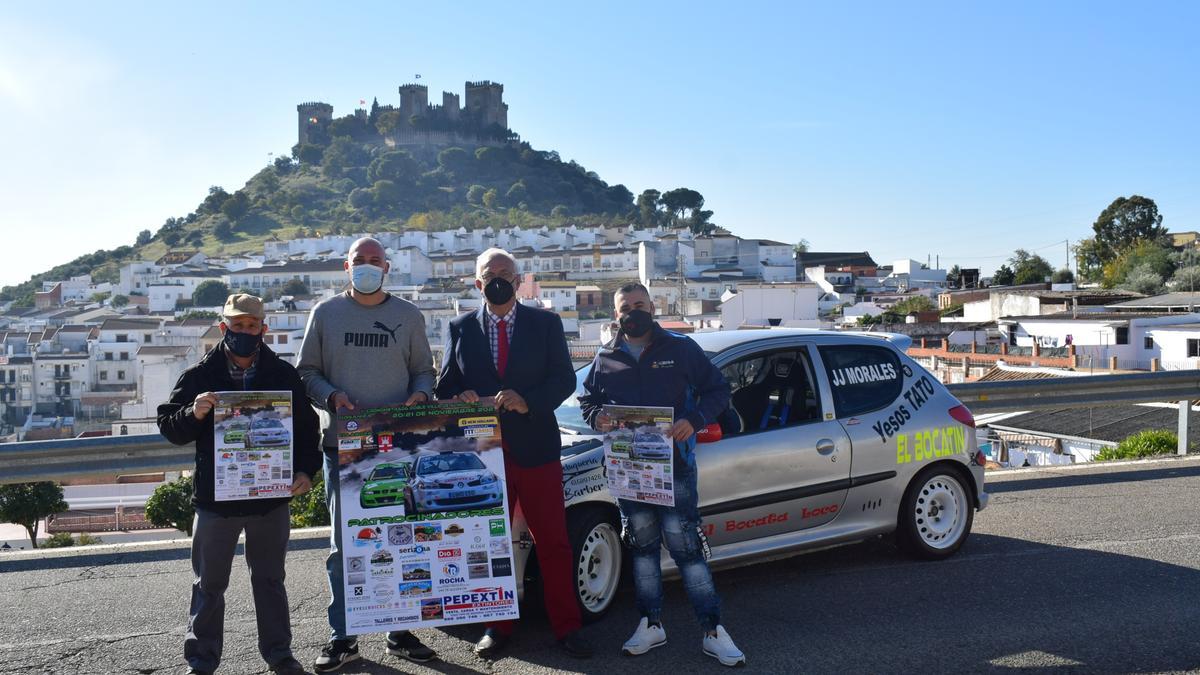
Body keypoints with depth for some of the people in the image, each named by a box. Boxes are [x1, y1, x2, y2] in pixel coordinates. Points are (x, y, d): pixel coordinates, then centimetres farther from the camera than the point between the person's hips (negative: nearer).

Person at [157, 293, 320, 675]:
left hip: (271, 497, 1)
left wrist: (305, 470, -6)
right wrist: (193, 414, -20)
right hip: (215, 498, -1)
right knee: (209, 585, 10)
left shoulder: (283, 375, 2)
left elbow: (306, 427, 6)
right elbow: (169, 428, 0)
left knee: (270, 579, 15)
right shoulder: (199, 376, -1)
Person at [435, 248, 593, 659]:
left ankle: (566, 627, 16)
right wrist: (461, 399, -14)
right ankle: (496, 627, 24)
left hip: (536, 448, -1)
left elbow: (565, 379, -2)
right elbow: (445, 386, 8)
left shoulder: (546, 324, 4)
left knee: (553, 543, 4)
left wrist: (527, 402, -18)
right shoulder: (461, 328, 8)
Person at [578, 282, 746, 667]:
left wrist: (694, 420, -17)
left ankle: (713, 632, 7)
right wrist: (596, 416, -7)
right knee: (642, 545, 12)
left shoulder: (682, 349, -1)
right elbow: (587, 399, 17)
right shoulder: (606, 359, 8)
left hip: (674, 464, -3)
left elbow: (718, 391, 1)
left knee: (686, 545, -4)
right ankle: (651, 625, 25)